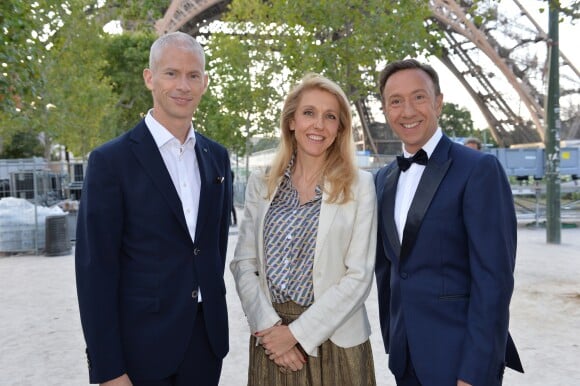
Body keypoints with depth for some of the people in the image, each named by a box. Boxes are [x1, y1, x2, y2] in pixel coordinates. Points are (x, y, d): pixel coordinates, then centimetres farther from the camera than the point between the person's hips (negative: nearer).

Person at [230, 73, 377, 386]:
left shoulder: (358, 185, -6)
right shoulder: (261, 183, 2)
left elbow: (359, 276, -10)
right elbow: (243, 263, 1)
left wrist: (297, 332, -12)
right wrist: (268, 325, -12)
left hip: (334, 341, -2)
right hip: (271, 339, 2)